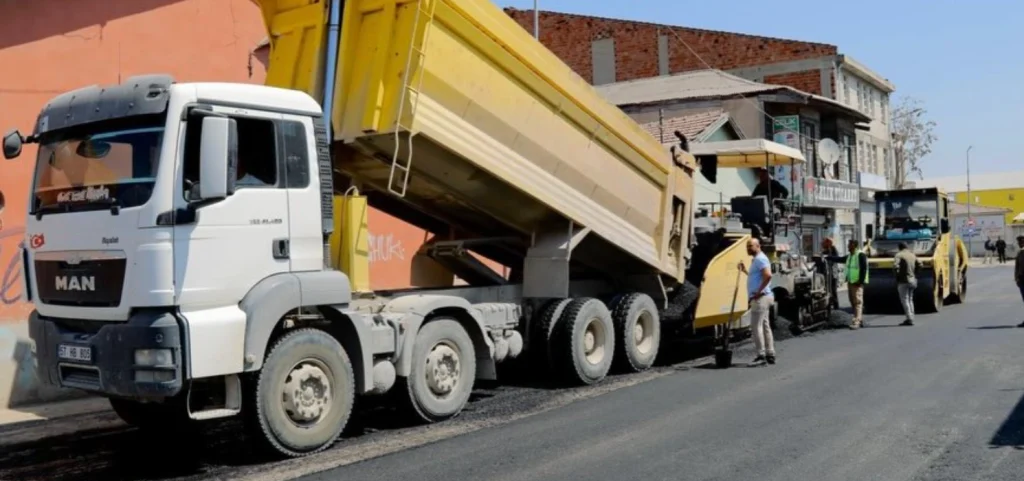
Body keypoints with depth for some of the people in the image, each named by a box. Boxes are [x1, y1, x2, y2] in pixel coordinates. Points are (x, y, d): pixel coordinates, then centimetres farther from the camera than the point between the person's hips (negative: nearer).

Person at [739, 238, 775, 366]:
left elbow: (768, 276, -28)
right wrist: (745, 271, 18)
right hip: (761, 298, 11)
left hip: (760, 297, -11)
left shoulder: (760, 259, -13)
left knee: (756, 326, -10)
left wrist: (759, 291, -22)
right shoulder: (755, 259, 19)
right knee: (765, 325, 12)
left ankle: (761, 355, -9)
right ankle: (770, 355, 15)